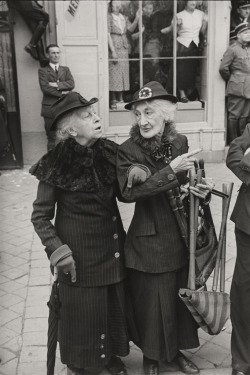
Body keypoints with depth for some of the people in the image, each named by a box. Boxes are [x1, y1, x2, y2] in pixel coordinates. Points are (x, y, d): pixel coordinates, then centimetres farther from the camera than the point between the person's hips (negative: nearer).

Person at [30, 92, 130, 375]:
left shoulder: (109, 153, -2)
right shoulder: (56, 165, -16)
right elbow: (40, 216, -8)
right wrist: (57, 251, -17)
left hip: (113, 248, 5)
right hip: (79, 255, -4)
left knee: (115, 305, 17)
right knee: (81, 311, 10)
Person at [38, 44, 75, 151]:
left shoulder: (65, 69, 15)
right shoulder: (43, 71, 4)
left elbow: (71, 84, -1)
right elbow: (45, 88, -10)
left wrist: (56, 85, -12)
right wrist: (61, 93, -10)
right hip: (50, 108, -3)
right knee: (51, 138, 1)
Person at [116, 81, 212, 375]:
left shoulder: (181, 143, 0)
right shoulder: (128, 150, -12)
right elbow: (129, 192, -26)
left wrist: (202, 189, -7)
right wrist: (172, 171, -28)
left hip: (182, 238, 4)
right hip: (149, 241, -4)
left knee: (181, 297, 16)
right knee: (150, 301, 8)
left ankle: (176, 350, 41)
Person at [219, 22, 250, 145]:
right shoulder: (233, 49, -7)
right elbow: (223, 68, -13)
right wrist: (230, 80, 0)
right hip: (237, 89, -7)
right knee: (234, 116, -2)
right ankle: (232, 143, 5)